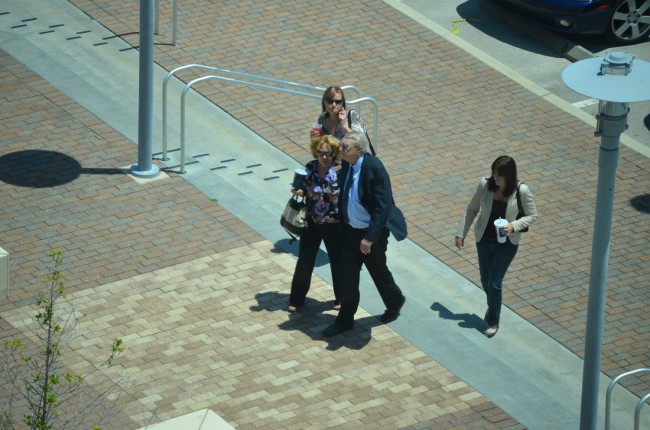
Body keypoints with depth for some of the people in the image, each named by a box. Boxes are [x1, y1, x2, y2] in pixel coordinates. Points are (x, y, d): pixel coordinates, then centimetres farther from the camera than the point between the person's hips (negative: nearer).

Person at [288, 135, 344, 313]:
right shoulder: (310, 168, -6)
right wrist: (299, 191, -12)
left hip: (334, 224, -3)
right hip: (312, 223, 3)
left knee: (337, 261, 13)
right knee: (304, 261, 11)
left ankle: (341, 298, 34)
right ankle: (297, 299, 26)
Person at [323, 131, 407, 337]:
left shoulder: (374, 168, -26)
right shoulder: (347, 165, -5)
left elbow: (383, 206, -26)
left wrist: (370, 237, -27)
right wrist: (342, 223, 12)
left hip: (371, 233, -6)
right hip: (350, 231, 6)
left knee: (378, 272, 15)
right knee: (348, 276, 10)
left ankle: (395, 302, 42)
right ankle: (345, 319, 22)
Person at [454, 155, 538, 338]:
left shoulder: (522, 191, -21)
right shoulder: (485, 185, -16)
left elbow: (532, 215, -8)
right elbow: (472, 209, -2)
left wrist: (514, 226, -25)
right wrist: (461, 233, -1)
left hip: (507, 243, -3)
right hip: (484, 240, 3)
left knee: (495, 283, -1)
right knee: (485, 280, 18)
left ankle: (493, 322, 20)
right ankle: (492, 307, 48)